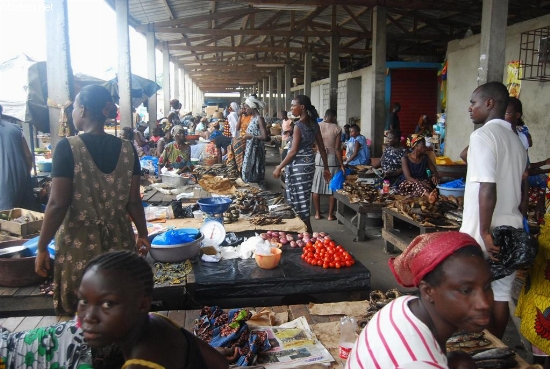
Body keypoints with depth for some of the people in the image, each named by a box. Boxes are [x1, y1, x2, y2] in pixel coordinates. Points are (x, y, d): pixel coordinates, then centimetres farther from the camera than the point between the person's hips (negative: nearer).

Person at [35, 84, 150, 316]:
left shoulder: (68, 148, -10)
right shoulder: (127, 149, 0)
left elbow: (58, 204, -13)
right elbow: (133, 201, 1)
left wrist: (42, 247, -3)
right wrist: (143, 234, 15)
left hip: (79, 243, -3)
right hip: (119, 240, 4)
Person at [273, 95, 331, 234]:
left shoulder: (298, 125, -16)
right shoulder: (314, 124, 7)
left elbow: (294, 151, -20)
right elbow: (322, 148, 8)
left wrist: (279, 167, -14)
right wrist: (326, 168, 14)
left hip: (298, 166, -8)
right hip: (309, 165, 8)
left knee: (298, 201, 2)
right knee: (302, 199, 18)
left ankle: (308, 232, 9)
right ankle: (306, 230, 27)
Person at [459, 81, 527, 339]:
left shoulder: (482, 135, -14)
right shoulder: (516, 140, 12)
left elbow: (487, 189, -22)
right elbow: (517, 189, 17)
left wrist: (485, 232, -20)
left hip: (485, 233, -7)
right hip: (511, 231, 8)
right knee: (500, 295, 15)